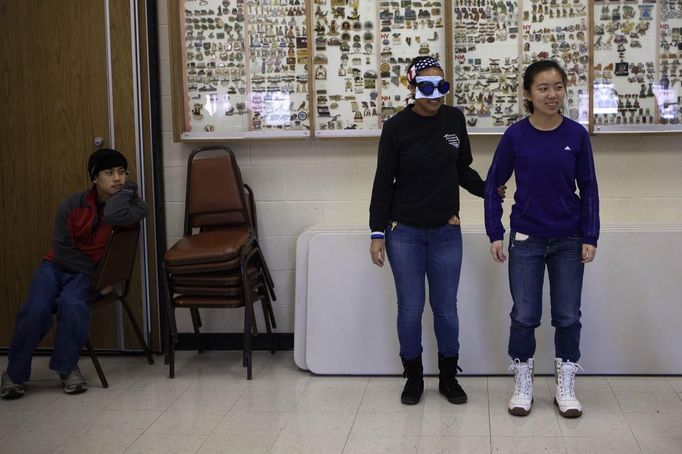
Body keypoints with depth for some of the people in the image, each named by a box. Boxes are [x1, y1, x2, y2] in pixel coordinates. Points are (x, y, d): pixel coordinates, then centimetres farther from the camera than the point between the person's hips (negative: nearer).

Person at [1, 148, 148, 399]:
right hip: (57, 266, 0)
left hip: (89, 274, 0)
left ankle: (67, 367, -12)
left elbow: (114, 215, -34)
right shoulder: (73, 205, -9)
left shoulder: (131, 205, -8)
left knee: (72, 303, -32)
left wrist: (128, 187, -17)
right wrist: (98, 275, -17)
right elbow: (63, 251, -10)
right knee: (36, 310, -25)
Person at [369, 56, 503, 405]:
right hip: (404, 233, -2)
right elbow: (383, 182, -3)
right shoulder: (396, 127, -7)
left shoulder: (454, 119, 1)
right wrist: (377, 232, -6)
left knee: (446, 307, 8)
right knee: (410, 308, 4)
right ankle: (413, 377, 22)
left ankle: (448, 377, 24)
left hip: (446, 232, 2)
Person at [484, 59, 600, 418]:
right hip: (526, 240, -1)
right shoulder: (515, 136, -7)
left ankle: (565, 387, 23)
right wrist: (495, 234, -4)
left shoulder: (577, 135, -5)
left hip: (569, 240, 1)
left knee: (568, 316, 8)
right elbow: (493, 184, 1)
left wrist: (590, 237, -4)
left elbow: (588, 188, 1)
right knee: (524, 315, 6)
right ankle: (523, 385, 22)